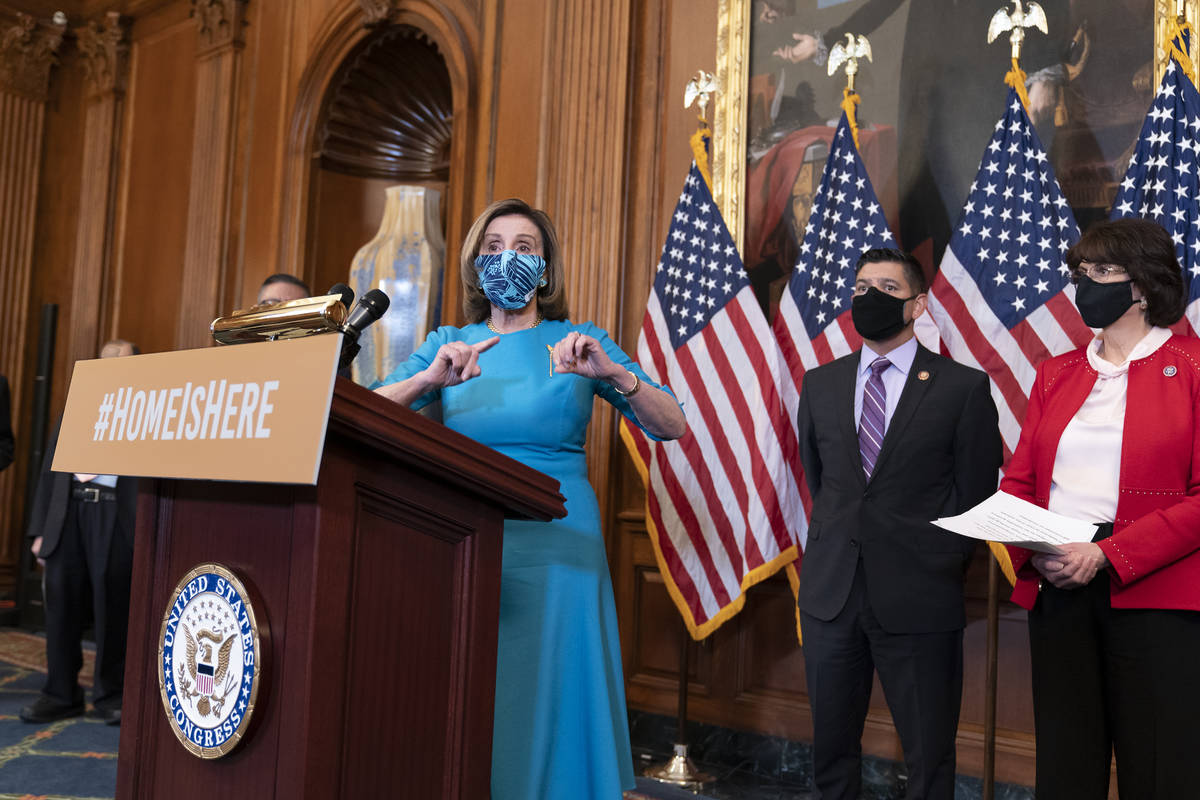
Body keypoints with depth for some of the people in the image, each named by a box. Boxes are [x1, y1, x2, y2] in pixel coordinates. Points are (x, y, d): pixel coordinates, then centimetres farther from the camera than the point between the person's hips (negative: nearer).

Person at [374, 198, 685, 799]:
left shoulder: (579, 343, 4)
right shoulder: (448, 344, 8)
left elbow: (672, 426, -5)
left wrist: (612, 374, -22)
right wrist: (429, 379, -23)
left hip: (555, 545, -1)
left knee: (549, 705, 4)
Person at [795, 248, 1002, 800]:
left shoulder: (963, 387, -2)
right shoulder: (820, 383, 9)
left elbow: (976, 495, 1)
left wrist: (940, 567, 1)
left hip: (918, 601, -3)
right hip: (830, 592, 4)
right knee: (832, 747, 13)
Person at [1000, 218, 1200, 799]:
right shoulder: (1057, 374, 15)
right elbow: (1019, 480, 13)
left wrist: (1106, 555, -17)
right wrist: (1033, 549, -7)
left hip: (1153, 593, -4)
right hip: (1056, 589, 4)